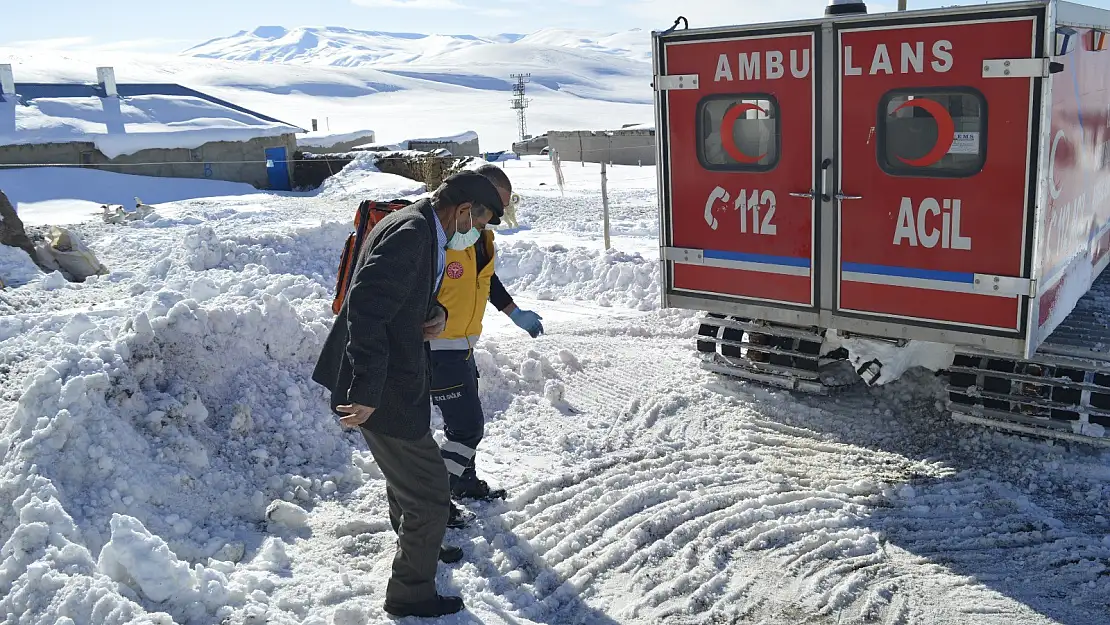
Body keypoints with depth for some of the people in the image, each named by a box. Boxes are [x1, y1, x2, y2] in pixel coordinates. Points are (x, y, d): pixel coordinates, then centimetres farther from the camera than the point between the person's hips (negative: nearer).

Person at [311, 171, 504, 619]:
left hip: (396, 382, 11)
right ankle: (411, 594, 21)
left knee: (406, 476, 31)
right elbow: (366, 308, -31)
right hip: (385, 392, -11)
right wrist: (366, 393, -31)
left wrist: (436, 313, -2)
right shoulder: (410, 234, -24)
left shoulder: (421, 229, 9)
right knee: (429, 495, 2)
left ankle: (415, 546, 56)